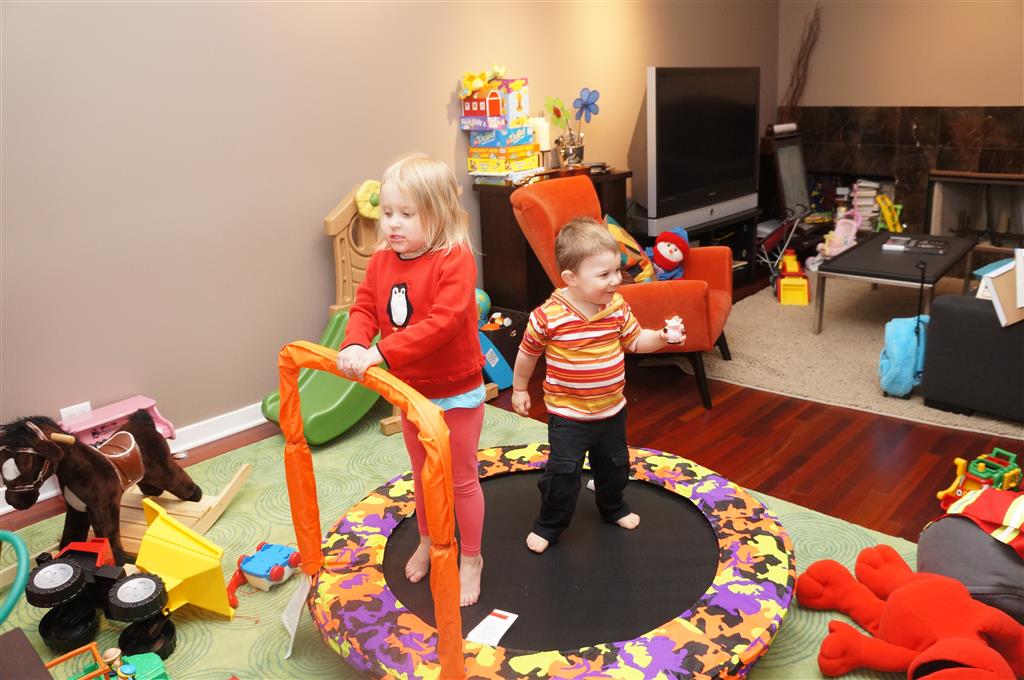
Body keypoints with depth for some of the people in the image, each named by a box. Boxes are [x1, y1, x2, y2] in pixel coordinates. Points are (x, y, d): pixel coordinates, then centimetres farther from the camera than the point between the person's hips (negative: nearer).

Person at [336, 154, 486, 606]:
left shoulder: (455, 259, -25)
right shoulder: (381, 261, -4)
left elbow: (443, 322, -34)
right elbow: (364, 308, -3)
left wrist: (382, 353, -38)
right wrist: (355, 345, -26)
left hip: (457, 391, -6)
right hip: (410, 391, 6)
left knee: (461, 478, 11)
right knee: (422, 474, 24)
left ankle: (471, 558, 32)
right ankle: (428, 541, 48)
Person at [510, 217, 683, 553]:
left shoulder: (617, 307, -9)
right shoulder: (548, 316, -23)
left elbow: (635, 340, 4)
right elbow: (528, 353, -7)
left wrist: (661, 337, -16)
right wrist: (519, 389, 4)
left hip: (612, 409, 5)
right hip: (567, 415, -5)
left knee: (614, 465, 23)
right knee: (562, 472, 0)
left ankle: (613, 507, 50)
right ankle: (549, 524, 24)